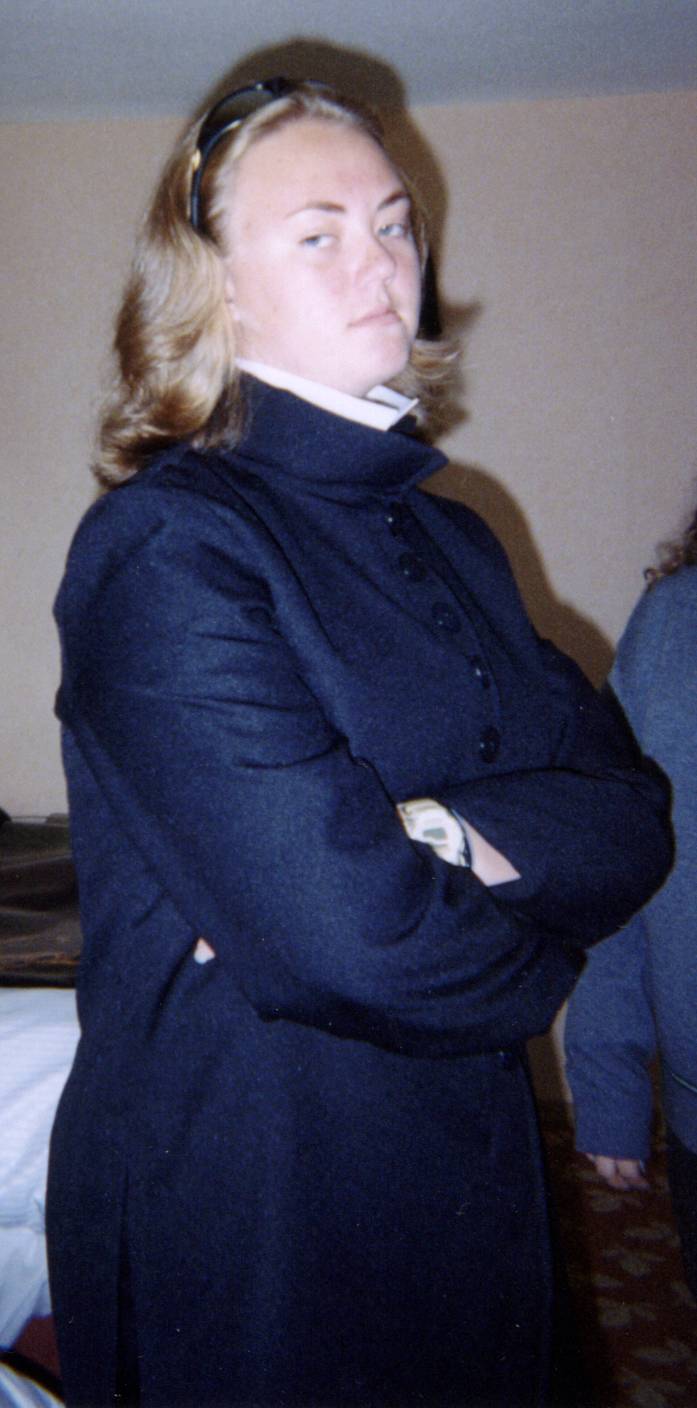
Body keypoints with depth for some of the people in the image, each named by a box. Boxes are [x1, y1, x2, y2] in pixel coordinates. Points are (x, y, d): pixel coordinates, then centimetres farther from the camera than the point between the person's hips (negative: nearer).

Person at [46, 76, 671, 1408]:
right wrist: (533, 950, -8)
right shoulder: (164, 545, -18)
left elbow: (632, 814, -2)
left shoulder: (451, 537, 6)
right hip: (239, 1217, -6)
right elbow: (344, 940, -26)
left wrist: (459, 838, -20)